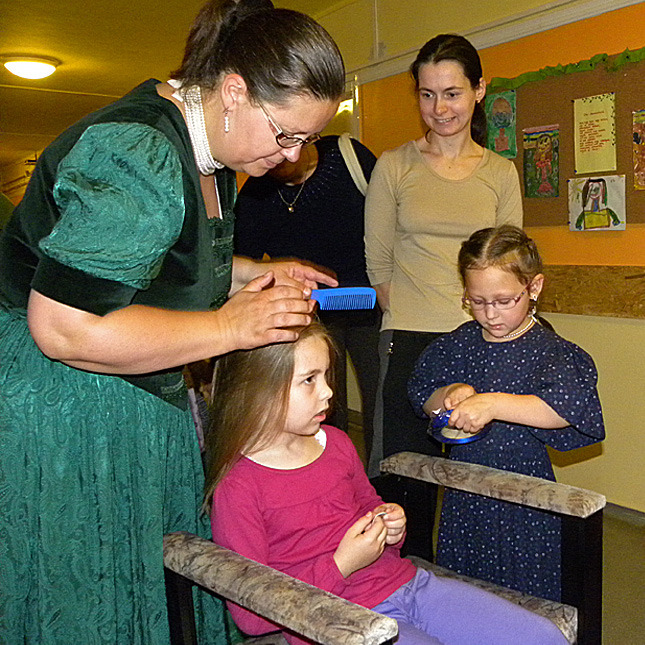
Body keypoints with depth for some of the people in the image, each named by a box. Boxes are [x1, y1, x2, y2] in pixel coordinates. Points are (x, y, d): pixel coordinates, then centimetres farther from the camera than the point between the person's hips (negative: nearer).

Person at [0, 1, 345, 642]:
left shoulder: (207, 154, 7)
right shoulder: (139, 158, -25)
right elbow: (62, 326, -29)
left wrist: (260, 273, 6)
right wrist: (228, 329, -22)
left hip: (148, 403, 9)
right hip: (61, 415, -9)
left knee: (164, 591, 16)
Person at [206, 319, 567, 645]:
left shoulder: (335, 442, 7)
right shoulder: (236, 487, -15)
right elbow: (252, 616, -15)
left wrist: (391, 526, 3)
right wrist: (341, 565, -19)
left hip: (407, 582, 7)